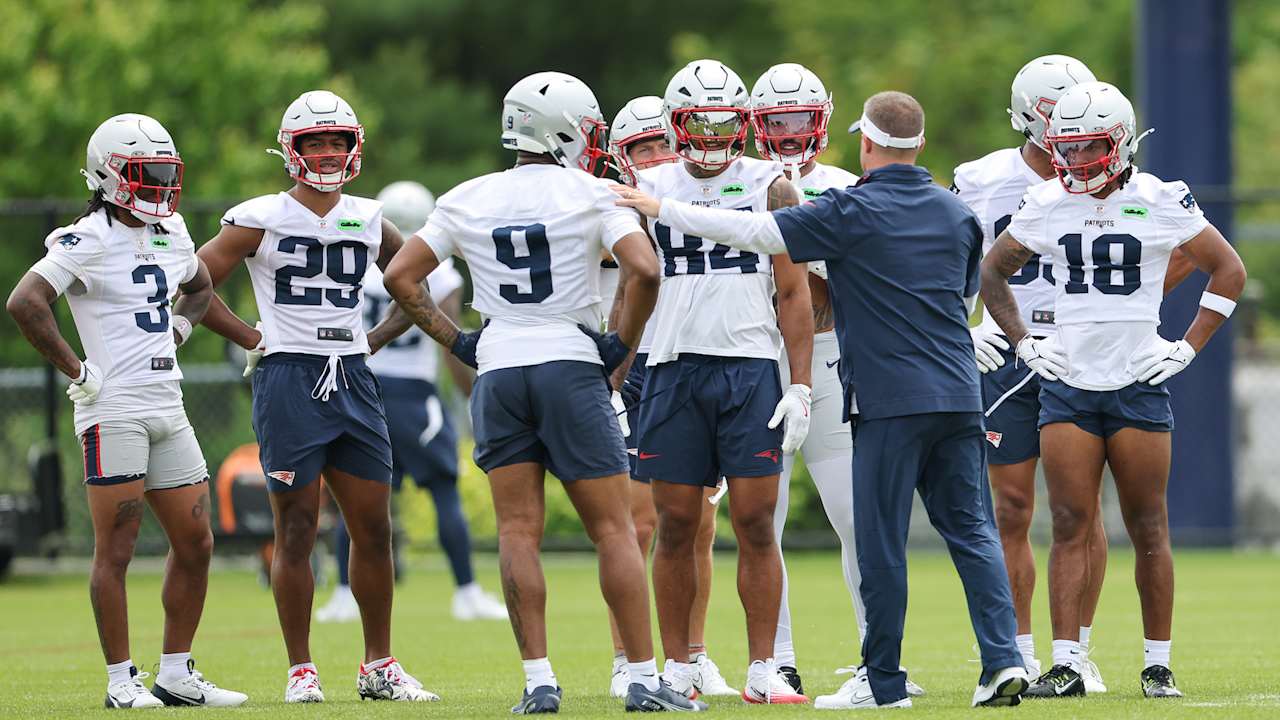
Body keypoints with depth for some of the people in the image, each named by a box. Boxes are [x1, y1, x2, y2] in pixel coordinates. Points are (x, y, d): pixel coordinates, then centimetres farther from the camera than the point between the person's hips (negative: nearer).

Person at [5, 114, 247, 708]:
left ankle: (176, 674, 16)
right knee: (116, 547, -4)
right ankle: (121, 680, 0)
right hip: (114, 409, -8)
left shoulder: (171, 235, 13)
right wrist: (76, 370, -17)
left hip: (167, 408, 8)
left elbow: (200, 289, 34)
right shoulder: (88, 240, -10)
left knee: (195, 543, 8)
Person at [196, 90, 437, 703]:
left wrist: (377, 337, 11)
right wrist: (251, 339, -2)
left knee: (373, 527, 5)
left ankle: (379, 667, 14)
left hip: (352, 377, 4)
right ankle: (301, 671, 4)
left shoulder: (369, 221, 10)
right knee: (296, 528, -2)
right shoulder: (261, 220, -2)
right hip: (288, 378, -4)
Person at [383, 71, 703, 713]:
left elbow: (401, 277, 7)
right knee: (612, 528, 2)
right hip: (571, 367, -3)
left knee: (518, 532, 3)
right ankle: (644, 678, 0)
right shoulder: (591, 196, -4)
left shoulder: (468, 201, 8)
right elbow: (644, 271, -16)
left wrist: (456, 341, 11)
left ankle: (538, 680, -4)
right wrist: (621, 344, -3)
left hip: (497, 372, 3)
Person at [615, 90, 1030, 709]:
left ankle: (883, 679, 6)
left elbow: (755, 233, -7)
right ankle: (1003, 658, -5)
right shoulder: (956, 213, 11)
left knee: (882, 542, 1)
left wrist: (659, 208, 1)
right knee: (971, 529, 7)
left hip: (891, 401, -5)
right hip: (958, 392, 5)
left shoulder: (853, 212, -7)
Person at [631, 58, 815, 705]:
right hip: (672, 368, 1)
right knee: (676, 525, 2)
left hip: (751, 370, -1)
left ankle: (763, 670, 1)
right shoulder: (649, 189, 9)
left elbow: (793, 295, 4)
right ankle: (677, 669, 10)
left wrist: (799, 386, -1)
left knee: (756, 524, -3)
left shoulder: (768, 186, 5)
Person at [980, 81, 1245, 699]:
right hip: (1067, 386, 2)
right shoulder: (1047, 206, 5)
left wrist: (1189, 347, 0)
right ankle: (1065, 664, -4)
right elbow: (993, 273, 20)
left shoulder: (1160, 203, -2)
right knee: (1070, 527, -3)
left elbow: (1228, 271, 7)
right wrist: (1023, 342, 9)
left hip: (1139, 384, -2)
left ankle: (1158, 665, 9)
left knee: (1148, 530, 2)